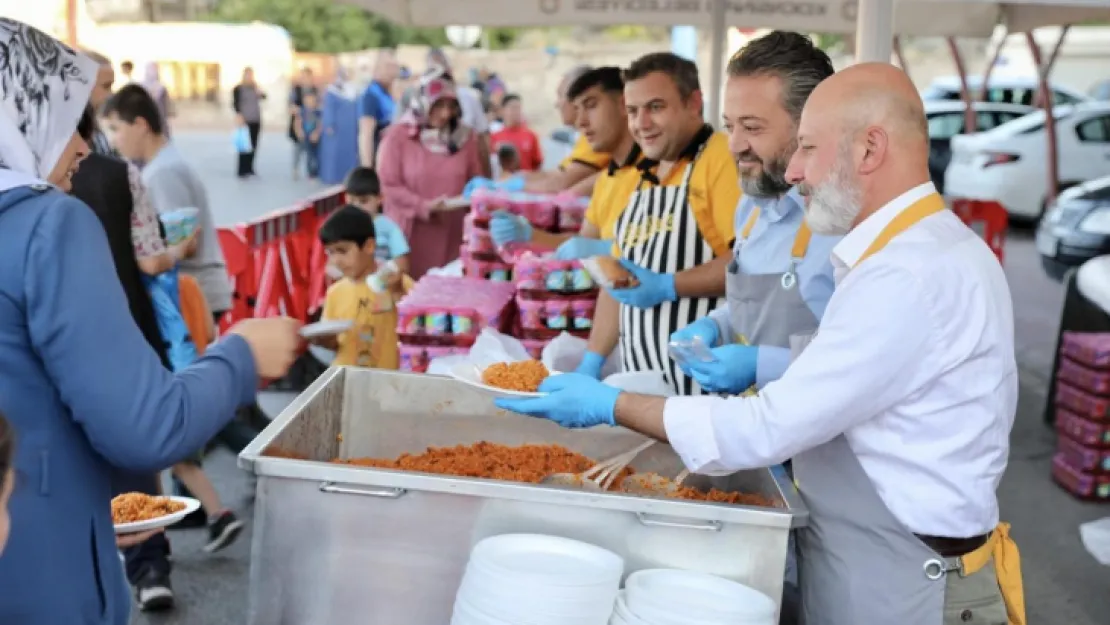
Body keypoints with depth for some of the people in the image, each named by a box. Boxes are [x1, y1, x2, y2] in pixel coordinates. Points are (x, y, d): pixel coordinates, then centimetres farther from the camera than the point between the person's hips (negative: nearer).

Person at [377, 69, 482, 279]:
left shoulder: (464, 137, 7)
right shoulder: (398, 135, -5)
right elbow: (388, 185, -7)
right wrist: (424, 206, -15)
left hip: (452, 234, 3)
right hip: (411, 233, -3)